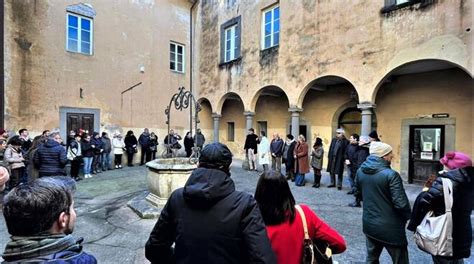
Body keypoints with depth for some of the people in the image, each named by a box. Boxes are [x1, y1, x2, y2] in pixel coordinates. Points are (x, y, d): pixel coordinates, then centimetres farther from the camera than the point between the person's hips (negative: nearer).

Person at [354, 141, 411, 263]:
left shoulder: (360, 171, -2)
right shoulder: (391, 174, -21)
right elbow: (401, 204, -20)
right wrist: (408, 217, -1)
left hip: (369, 224, 6)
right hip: (390, 227, -5)